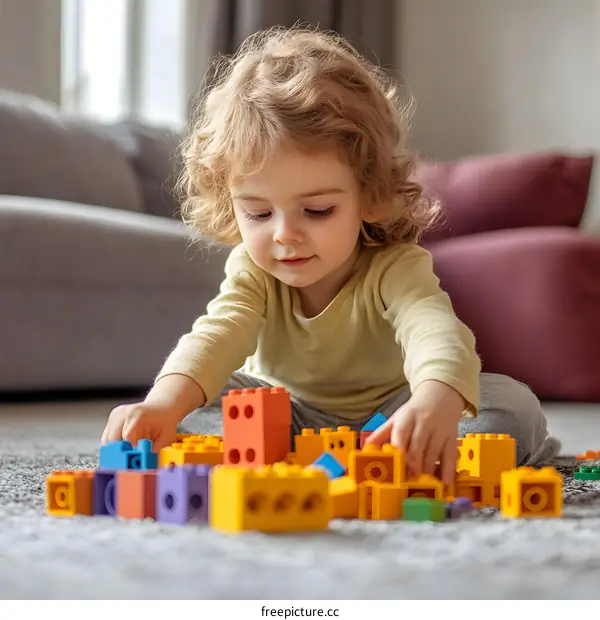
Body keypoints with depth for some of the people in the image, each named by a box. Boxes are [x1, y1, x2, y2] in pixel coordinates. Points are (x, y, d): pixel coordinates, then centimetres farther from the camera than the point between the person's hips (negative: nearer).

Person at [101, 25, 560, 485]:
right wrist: (165, 404, -60)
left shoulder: (395, 269, -29)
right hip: (289, 419, 2)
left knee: (514, 405, -25)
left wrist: (435, 404, -75)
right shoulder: (253, 270, -19)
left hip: (385, 422, -2)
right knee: (198, 397, -22)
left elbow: (436, 331, -50)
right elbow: (220, 333, -37)